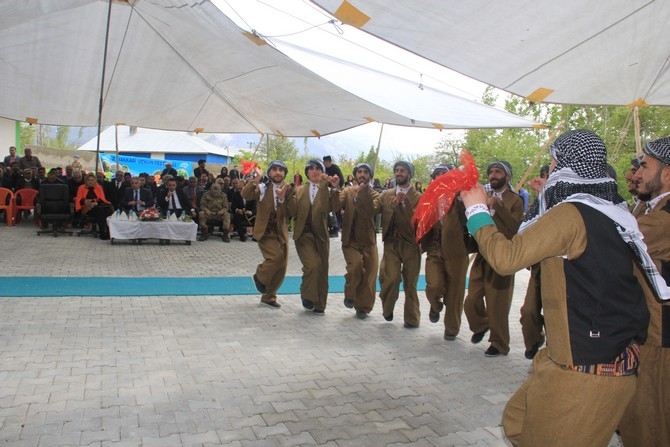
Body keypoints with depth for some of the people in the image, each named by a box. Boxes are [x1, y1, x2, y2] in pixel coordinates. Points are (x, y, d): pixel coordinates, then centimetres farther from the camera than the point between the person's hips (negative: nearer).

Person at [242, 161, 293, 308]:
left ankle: (268, 297, 24)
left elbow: (289, 212, -8)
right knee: (276, 256, -26)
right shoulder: (262, 188, 0)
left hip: (281, 233, 4)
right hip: (265, 232, -4)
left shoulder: (288, 190, 5)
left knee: (281, 268, 6)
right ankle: (260, 276, 4)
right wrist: (257, 178, -26)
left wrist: (282, 198, -22)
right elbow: (245, 194, -19)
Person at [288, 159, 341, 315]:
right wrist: (290, 196, -17)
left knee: (322, 270, 7)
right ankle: (307, 296, 4)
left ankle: (319, 305, 21)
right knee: (313, 264, -20)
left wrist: (335, 188, -28)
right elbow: (293, 212, -4)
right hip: (304, 233, -1)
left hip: (320, 234, 1)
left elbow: (334, 207, -17)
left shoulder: (327, 190, 3)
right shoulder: (299, 190, 6)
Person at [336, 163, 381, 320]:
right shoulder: (347, 192, 5)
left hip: (368, 241, 2)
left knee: (369, 274, 1)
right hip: (351, 240, -1)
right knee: (355, 265, -25)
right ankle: (350, 295, 1)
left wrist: (363, 192, -20)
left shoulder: (374, 195, 5)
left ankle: (363, 307, 20)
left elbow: (373, 210, -17)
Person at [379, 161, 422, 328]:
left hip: (410, 244, -1)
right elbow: (381, 216, 0)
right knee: (390, 279, -12)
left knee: (410, 283, 5)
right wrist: (393, 203, -13)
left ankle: (411, 318, 21)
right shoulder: (386, 194, 11)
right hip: (391, 243, 1)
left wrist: (405, 202, -19)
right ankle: (387, 309, 15)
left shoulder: (418, 197, 1)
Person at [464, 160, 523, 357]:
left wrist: (499, 206, -27)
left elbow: (515, 227, -19)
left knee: (497, 305, 2)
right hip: (481, 258, 5)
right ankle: (481, 326, 38)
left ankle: (499, 344, 22)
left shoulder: (515, 200, -3)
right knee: (471, 301, 8)